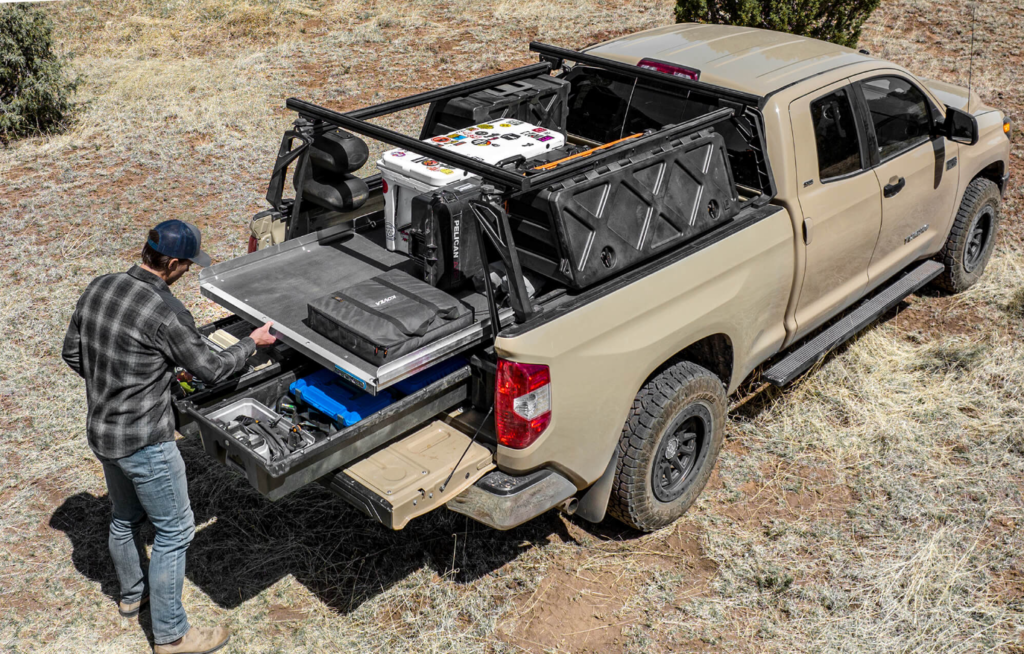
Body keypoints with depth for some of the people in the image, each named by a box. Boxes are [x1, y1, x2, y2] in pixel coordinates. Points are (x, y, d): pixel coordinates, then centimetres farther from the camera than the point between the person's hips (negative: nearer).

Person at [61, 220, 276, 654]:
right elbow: (211, 369, -14)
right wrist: (252, 342, 1)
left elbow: (72, 353, 9)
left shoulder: (98, 288, -2)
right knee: (174, 531, 6)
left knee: (126, 516, 28)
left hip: (101, 432, 8)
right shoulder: (166, 312, -25)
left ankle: (132, 594, 50)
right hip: (144, 442, -8)